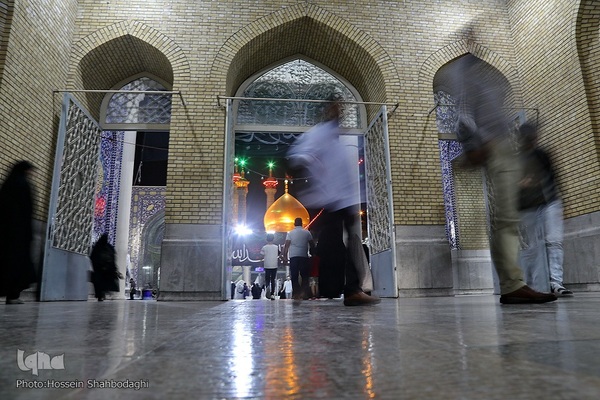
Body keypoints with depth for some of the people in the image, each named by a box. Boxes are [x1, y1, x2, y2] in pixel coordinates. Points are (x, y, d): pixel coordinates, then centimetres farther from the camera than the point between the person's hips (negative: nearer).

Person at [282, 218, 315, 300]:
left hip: (293, 257, 0)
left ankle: (296, 294, 3)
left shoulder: (290, 233, 5)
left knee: (294, 276, 5)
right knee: (304, 276, 9)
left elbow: (286, 245, -2)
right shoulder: (307, 232, 6)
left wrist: (285, 256, 0)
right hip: (304, 256, 0)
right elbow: (312, 245, 7)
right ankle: (304, 293, 0)